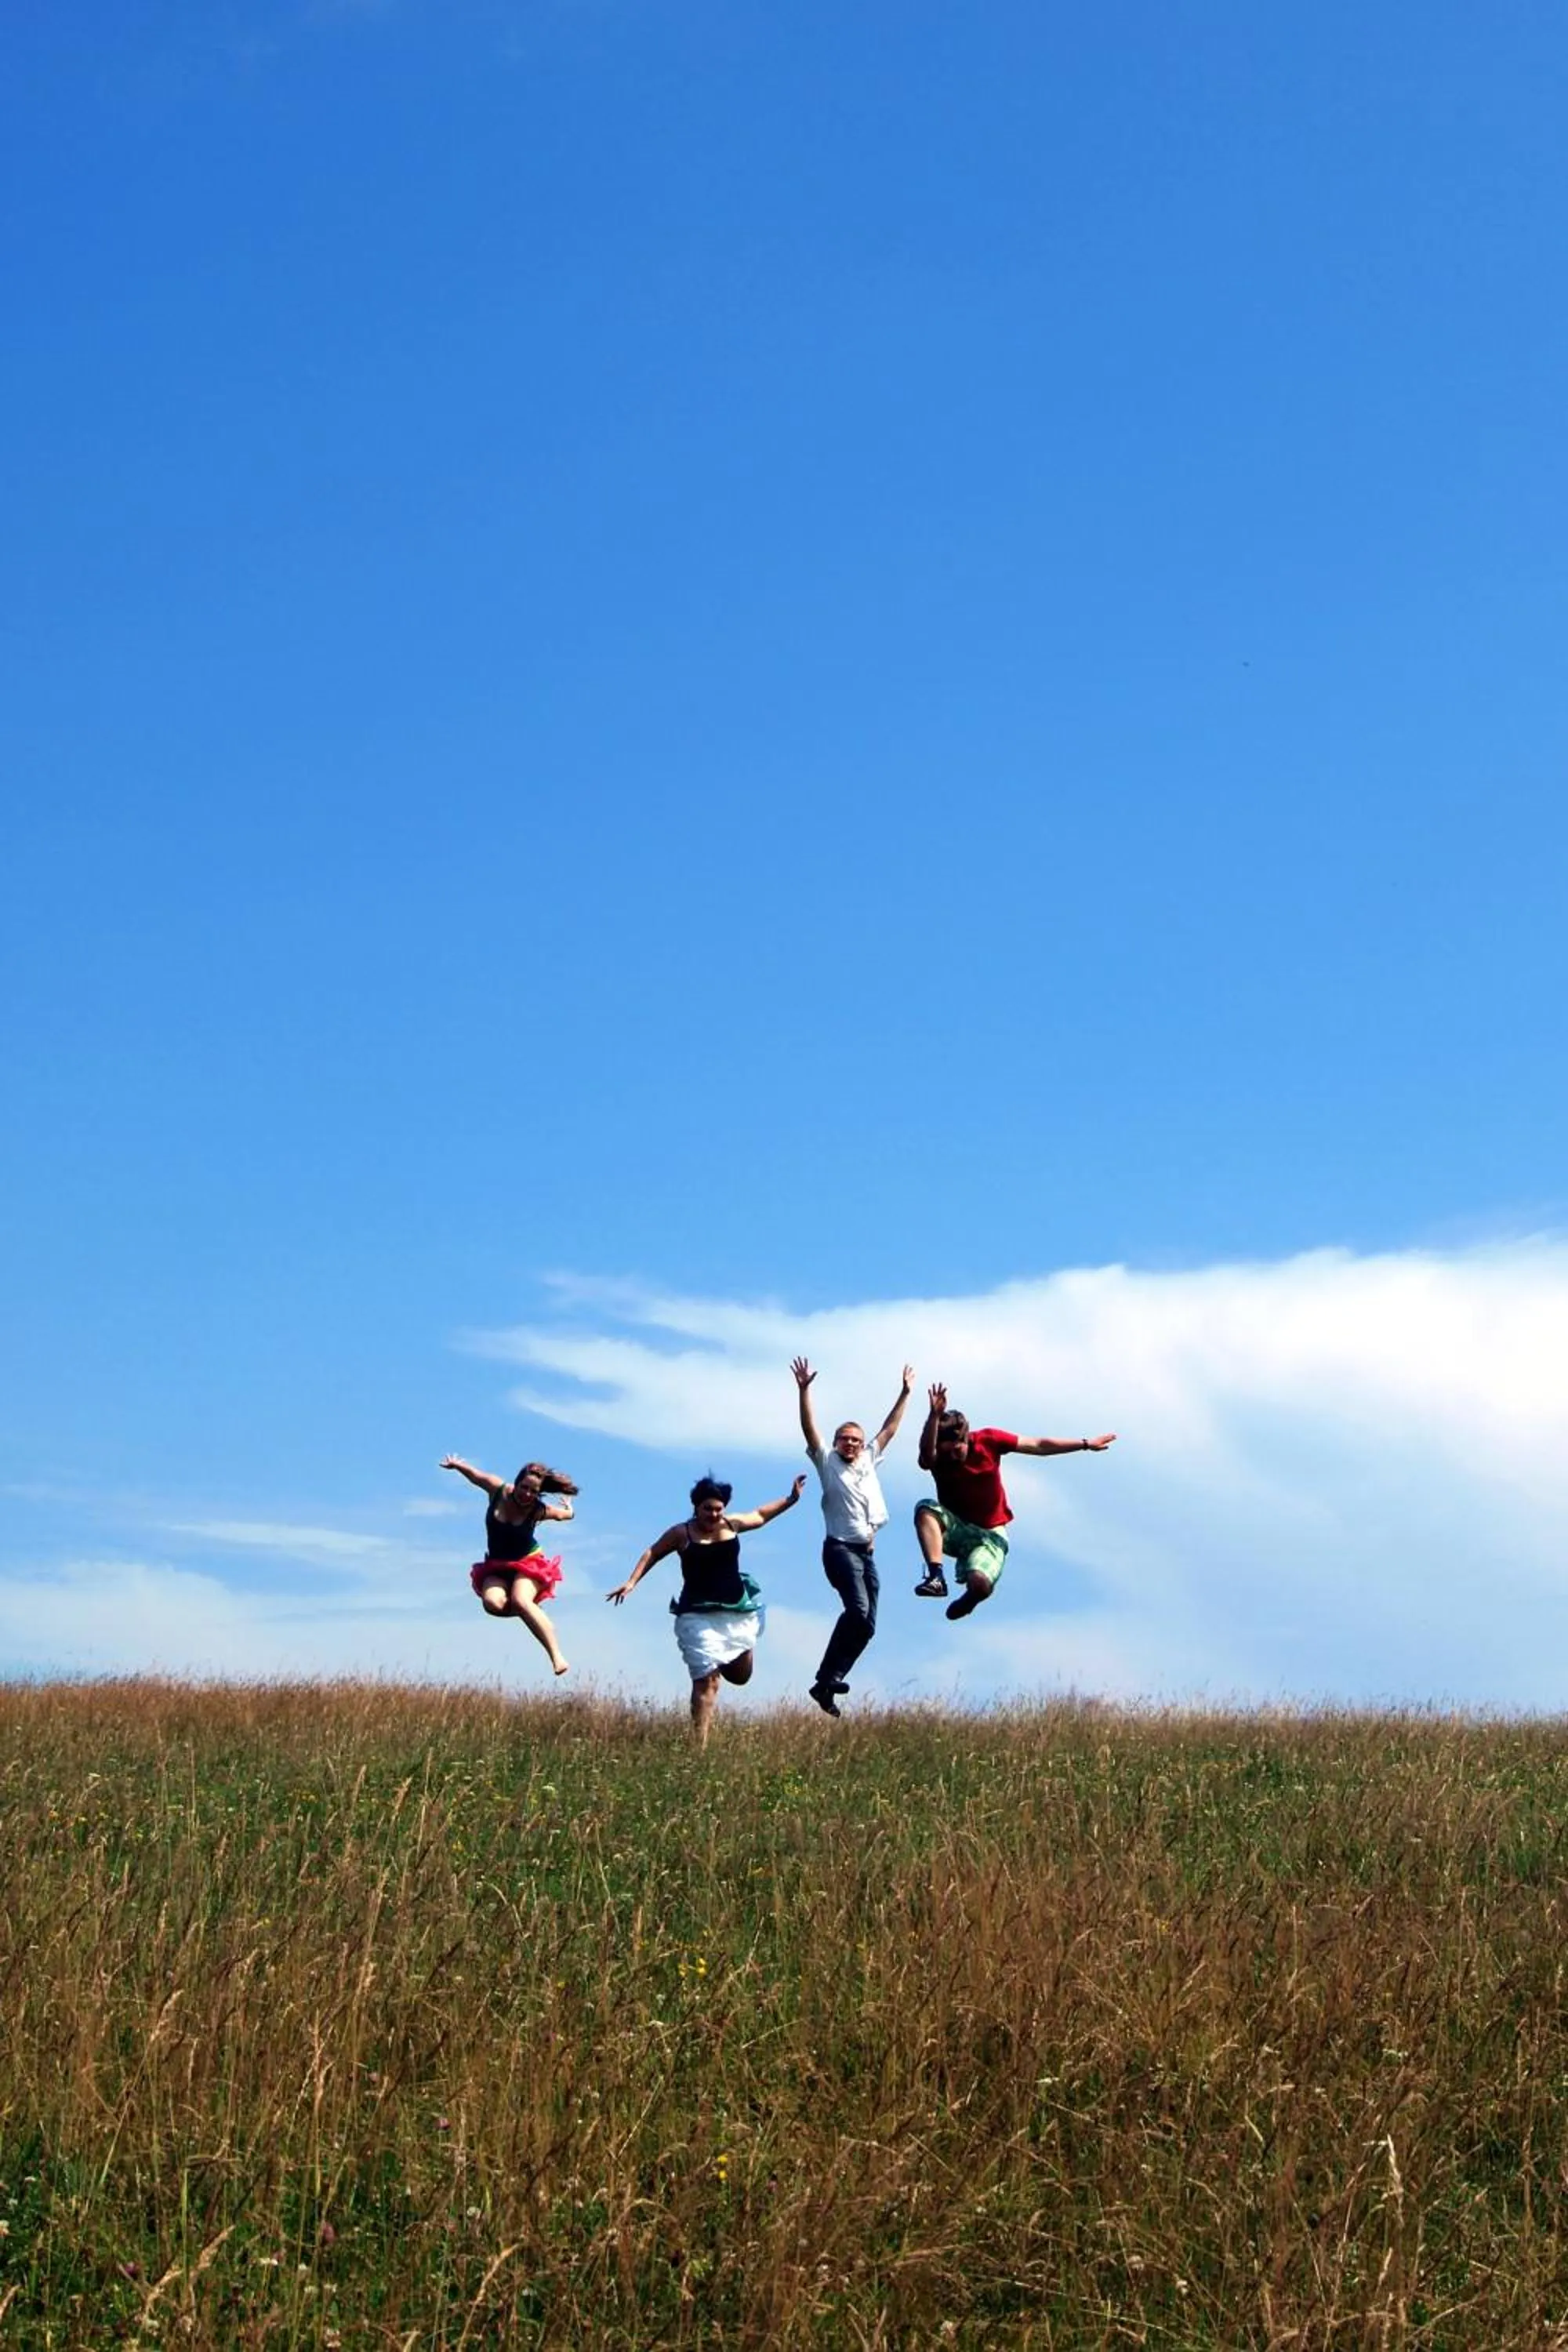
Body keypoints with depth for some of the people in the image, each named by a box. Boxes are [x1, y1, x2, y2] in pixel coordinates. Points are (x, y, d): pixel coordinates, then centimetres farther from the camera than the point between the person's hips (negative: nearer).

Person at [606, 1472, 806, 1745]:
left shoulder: (732, 1524, 5)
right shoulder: (682, 1534, -4)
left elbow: (760, 1516, 23)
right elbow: (652, 1553, 9)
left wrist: (791, 1499, 18)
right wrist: (631, 1583, 3)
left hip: (738, 1612, 4)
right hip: (699, 1616, -4)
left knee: (740, 1676, 13)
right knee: (707, 1681, -12)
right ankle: (700, 1745, -11)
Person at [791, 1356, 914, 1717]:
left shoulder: (869, 1460, 15)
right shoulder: (827, 1461, 1)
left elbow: (889, 1428, 21)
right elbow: (809, 1428, -9)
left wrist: (905, 1393, 20)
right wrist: (804, 1391, -19)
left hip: (867, 1552, 7)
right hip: (840, 1548, -7)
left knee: (866, 1624, 1)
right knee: (858, 1609, -27)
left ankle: (827, 1686, 8)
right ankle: (828, 1676, -21)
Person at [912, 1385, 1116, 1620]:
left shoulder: (988, 1440, -11)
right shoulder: (936, 1458, -14)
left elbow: (1038, 1446, -3)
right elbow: (926, 1452, -41)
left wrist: (1086, 1444, -2)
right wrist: (934, 1416, -59)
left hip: (990, 1534, 0)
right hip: (955, 1529, 0)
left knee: (980, 1585, -29)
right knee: (926, 1509, -32)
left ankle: (967, 1599, 10)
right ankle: (936, 1577, -35)